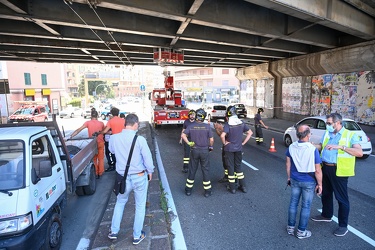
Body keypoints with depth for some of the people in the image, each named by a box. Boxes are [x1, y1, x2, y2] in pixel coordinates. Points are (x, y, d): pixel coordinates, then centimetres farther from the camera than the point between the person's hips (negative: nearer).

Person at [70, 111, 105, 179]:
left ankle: (96, 173, 20)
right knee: (101, 158, 13)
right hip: (100, 142, 0)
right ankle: (100, 173, 19)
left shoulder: (88, 123, -8)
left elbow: (79, 130, -13)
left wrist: (71, 136, -13)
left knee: (94, 159, 15)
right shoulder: (101, 123, -4)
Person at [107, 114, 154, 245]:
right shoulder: (140, 139, -20)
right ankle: (137, 236, 29)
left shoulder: (114, 138, -9)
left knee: (120, 203, 28)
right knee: (140, 206, 16)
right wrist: (150, 171, 5)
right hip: (139, 177, -3)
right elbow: (148, 158, -12)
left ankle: (114, 231, 38)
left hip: (123, 177, 3)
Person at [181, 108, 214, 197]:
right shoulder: (207, 126, -8)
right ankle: (207, 191, 17)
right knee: (205, 170, 9)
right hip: (204, 151, -1)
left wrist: (189, 143, -7)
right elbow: (211, 139, -7)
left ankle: (188, 189, 22)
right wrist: (211, 147, 10)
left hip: (194, 151, 1)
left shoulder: (191, 126, -5)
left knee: (192, 170, 12)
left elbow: (183, 135, -15)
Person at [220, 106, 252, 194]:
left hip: (229, 149, -4)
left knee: (230, 167, 7)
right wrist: (243, 142, 6)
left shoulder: (227, 124, -18)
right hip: (239, 148, 5)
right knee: (238, 166, 18)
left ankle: (232, 188, 17)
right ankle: (243, 186, 23)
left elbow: (222, 135, -33)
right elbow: (250, 132, 7)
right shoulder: (241, 123, -1)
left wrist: (224, 143, -15)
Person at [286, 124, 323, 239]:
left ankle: (290, 227, 30)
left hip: (295, 180, 4)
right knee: (305, 206, 11)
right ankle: (301, 231, 24)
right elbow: (318, 170, -15)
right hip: (309, 182, -3)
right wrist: (319, 184, -1)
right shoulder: (313, 149, -21)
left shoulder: (291, 147, -8)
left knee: (293, 203, 16)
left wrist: (289, 177, 17)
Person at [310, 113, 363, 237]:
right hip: (325, 168, 6)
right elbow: (320, 146, 17)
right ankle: (326, 215, 41)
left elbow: (360, 152, -22)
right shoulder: (327, 133, 8)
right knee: (325, 193, 20)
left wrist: (340, 146, -32)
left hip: (339, 171, -6)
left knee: (342, 198, 5)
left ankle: (343, 225, 21)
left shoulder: (351, 135, -10)